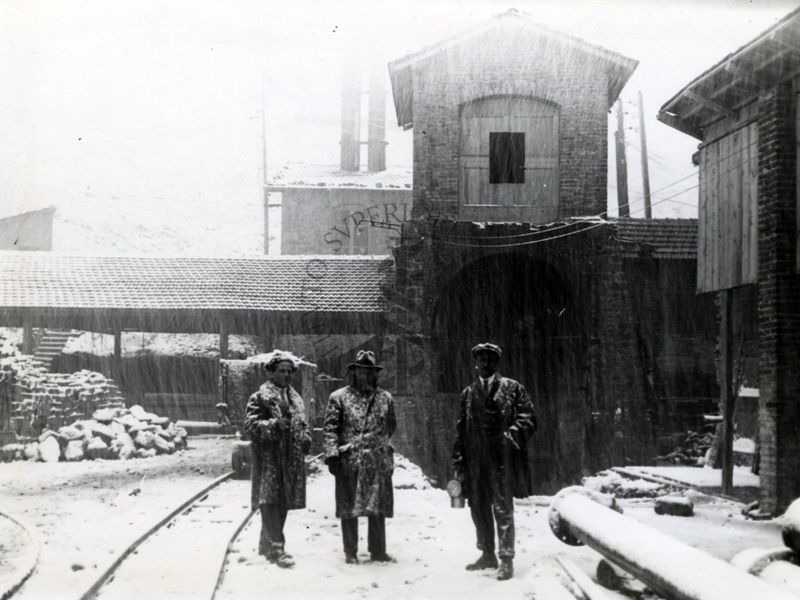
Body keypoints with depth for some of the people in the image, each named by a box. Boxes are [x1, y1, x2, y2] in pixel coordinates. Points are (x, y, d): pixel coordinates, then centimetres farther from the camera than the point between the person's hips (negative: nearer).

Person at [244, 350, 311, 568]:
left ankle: (266, 544, 25)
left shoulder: (295, 397, 18)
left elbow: (302, 423, 25)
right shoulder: (260, 396, -4)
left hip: (291, 460, 7)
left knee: (283, 503, 11)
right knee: (270, 502, -9)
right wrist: (274, 425, -25)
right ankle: (276, 549, -10)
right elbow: (251, 423, -12)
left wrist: (306, 438, 5)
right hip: (269, 458, -7)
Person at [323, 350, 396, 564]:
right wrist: (331, 454, -11)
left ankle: (378, 550, 17)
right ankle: (350, 552, 12)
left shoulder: (385, 398, 10)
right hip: (349, 462, -3)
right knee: (349, 508, 3)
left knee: (378, 507, 6)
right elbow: (330, 429, -4)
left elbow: (390, 427, 22)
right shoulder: (339, 397, 1)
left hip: (379, 462, 3)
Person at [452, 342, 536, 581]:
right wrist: (459, 463, 8)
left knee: (503, 509, -6)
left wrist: (511, 434, -18)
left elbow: (528, 418, -1)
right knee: (479, 509, 10)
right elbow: (461, 430, 14)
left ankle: (506, 559, 0)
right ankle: (488, 555, 23)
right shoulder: (468, 393, 15)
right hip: (475, 462, 4)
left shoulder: (513, 388, 5)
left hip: (502, 460, -4)